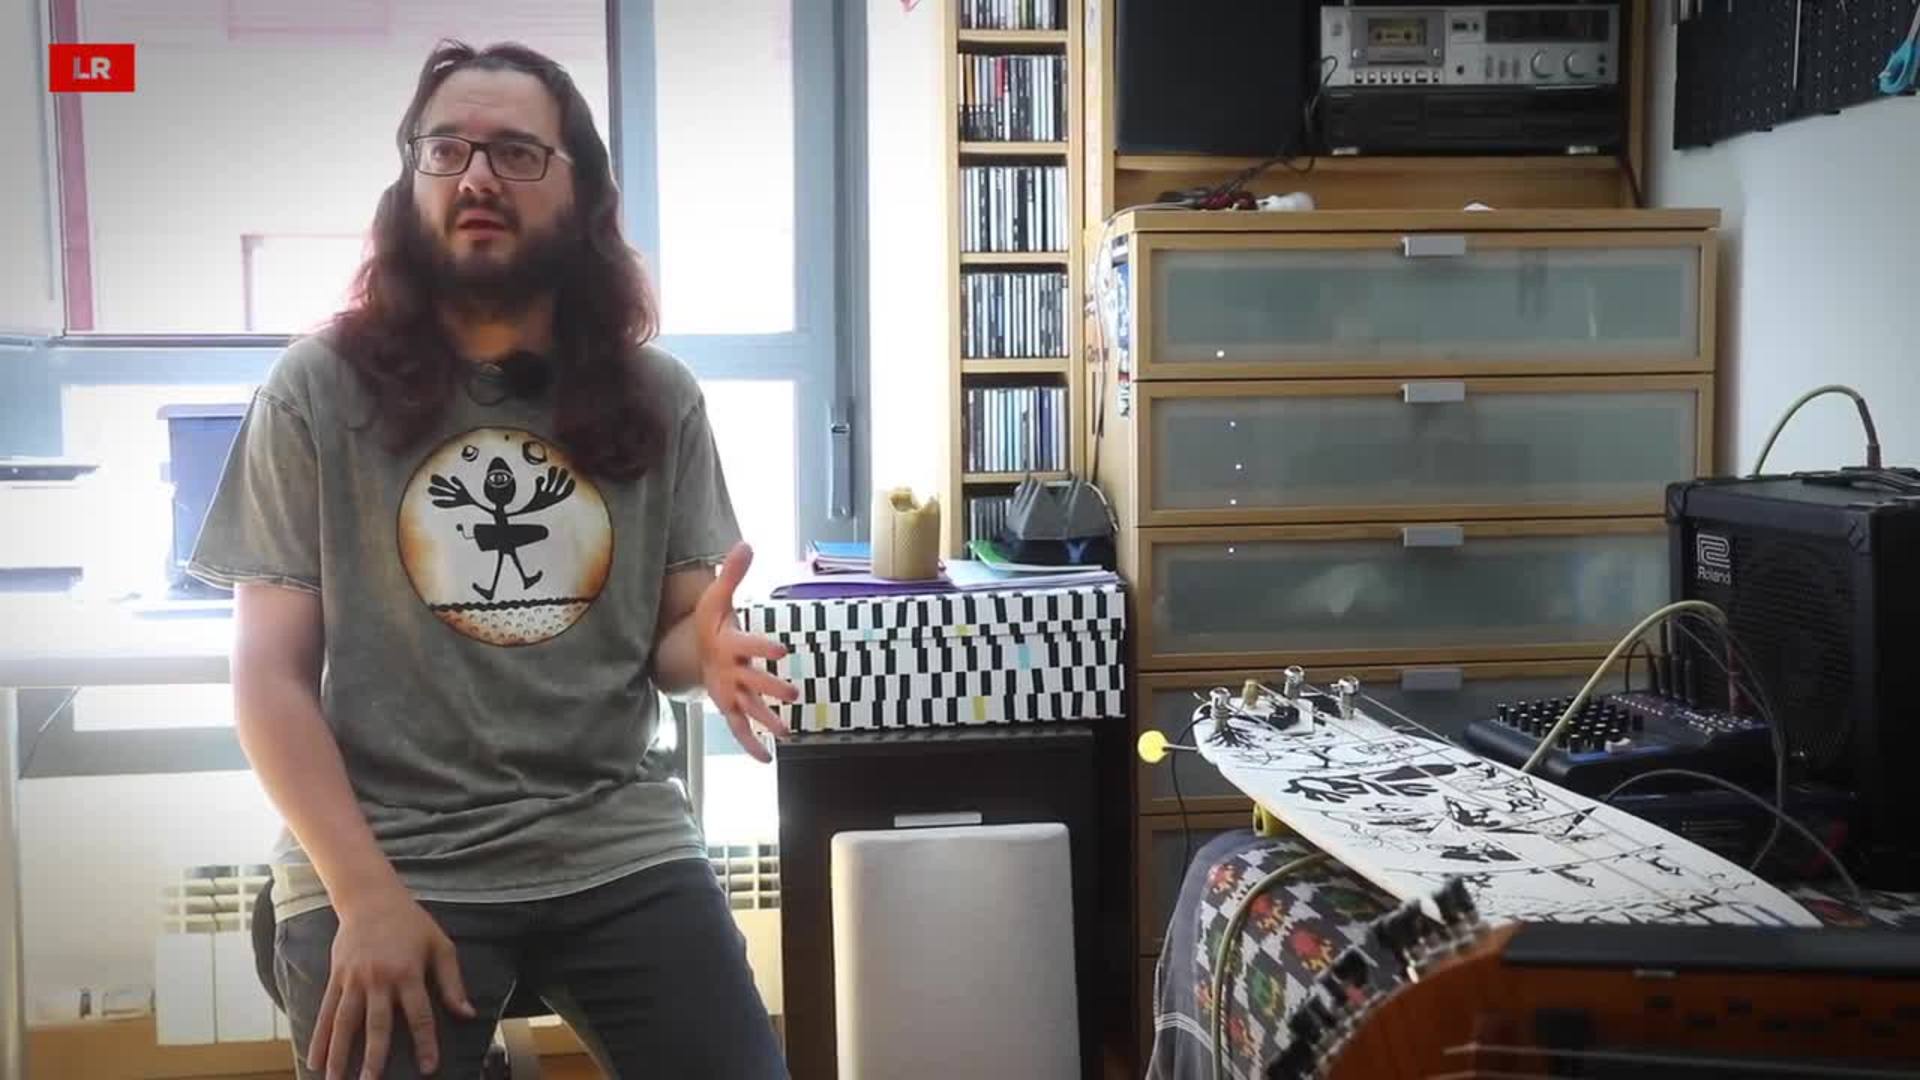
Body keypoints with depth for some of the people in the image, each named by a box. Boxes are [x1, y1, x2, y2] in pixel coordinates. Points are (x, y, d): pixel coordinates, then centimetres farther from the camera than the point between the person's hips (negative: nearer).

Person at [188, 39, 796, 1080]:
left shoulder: (657, 396, 3)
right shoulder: (318, 389, -3)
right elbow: (270, 671, -3)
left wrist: (705, 648, -15)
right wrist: (366, 893, -14)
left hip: (619, 842, 2)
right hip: (382, 849, -1)